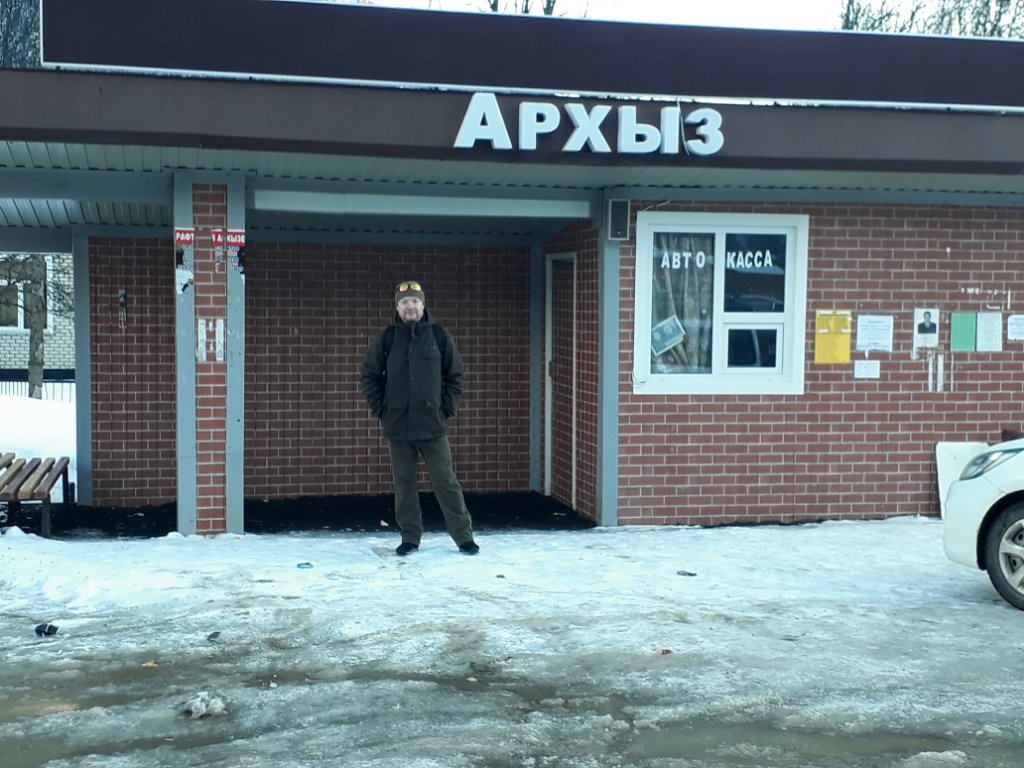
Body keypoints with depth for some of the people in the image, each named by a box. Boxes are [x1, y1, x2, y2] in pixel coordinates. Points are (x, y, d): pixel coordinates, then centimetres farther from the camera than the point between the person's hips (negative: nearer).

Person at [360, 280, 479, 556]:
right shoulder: (386, 338, 1)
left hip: (433, 425, -1)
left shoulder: (439, 336, 0)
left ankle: (463, 535, 9)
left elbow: (454, 376, 6)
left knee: (446, 482, 0)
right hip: (397, 427, 1)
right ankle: (410, 537, 18)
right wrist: (380, 410, 0)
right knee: (403, 483, 7)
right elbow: (369, 376, 8)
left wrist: (447, 409, -1)